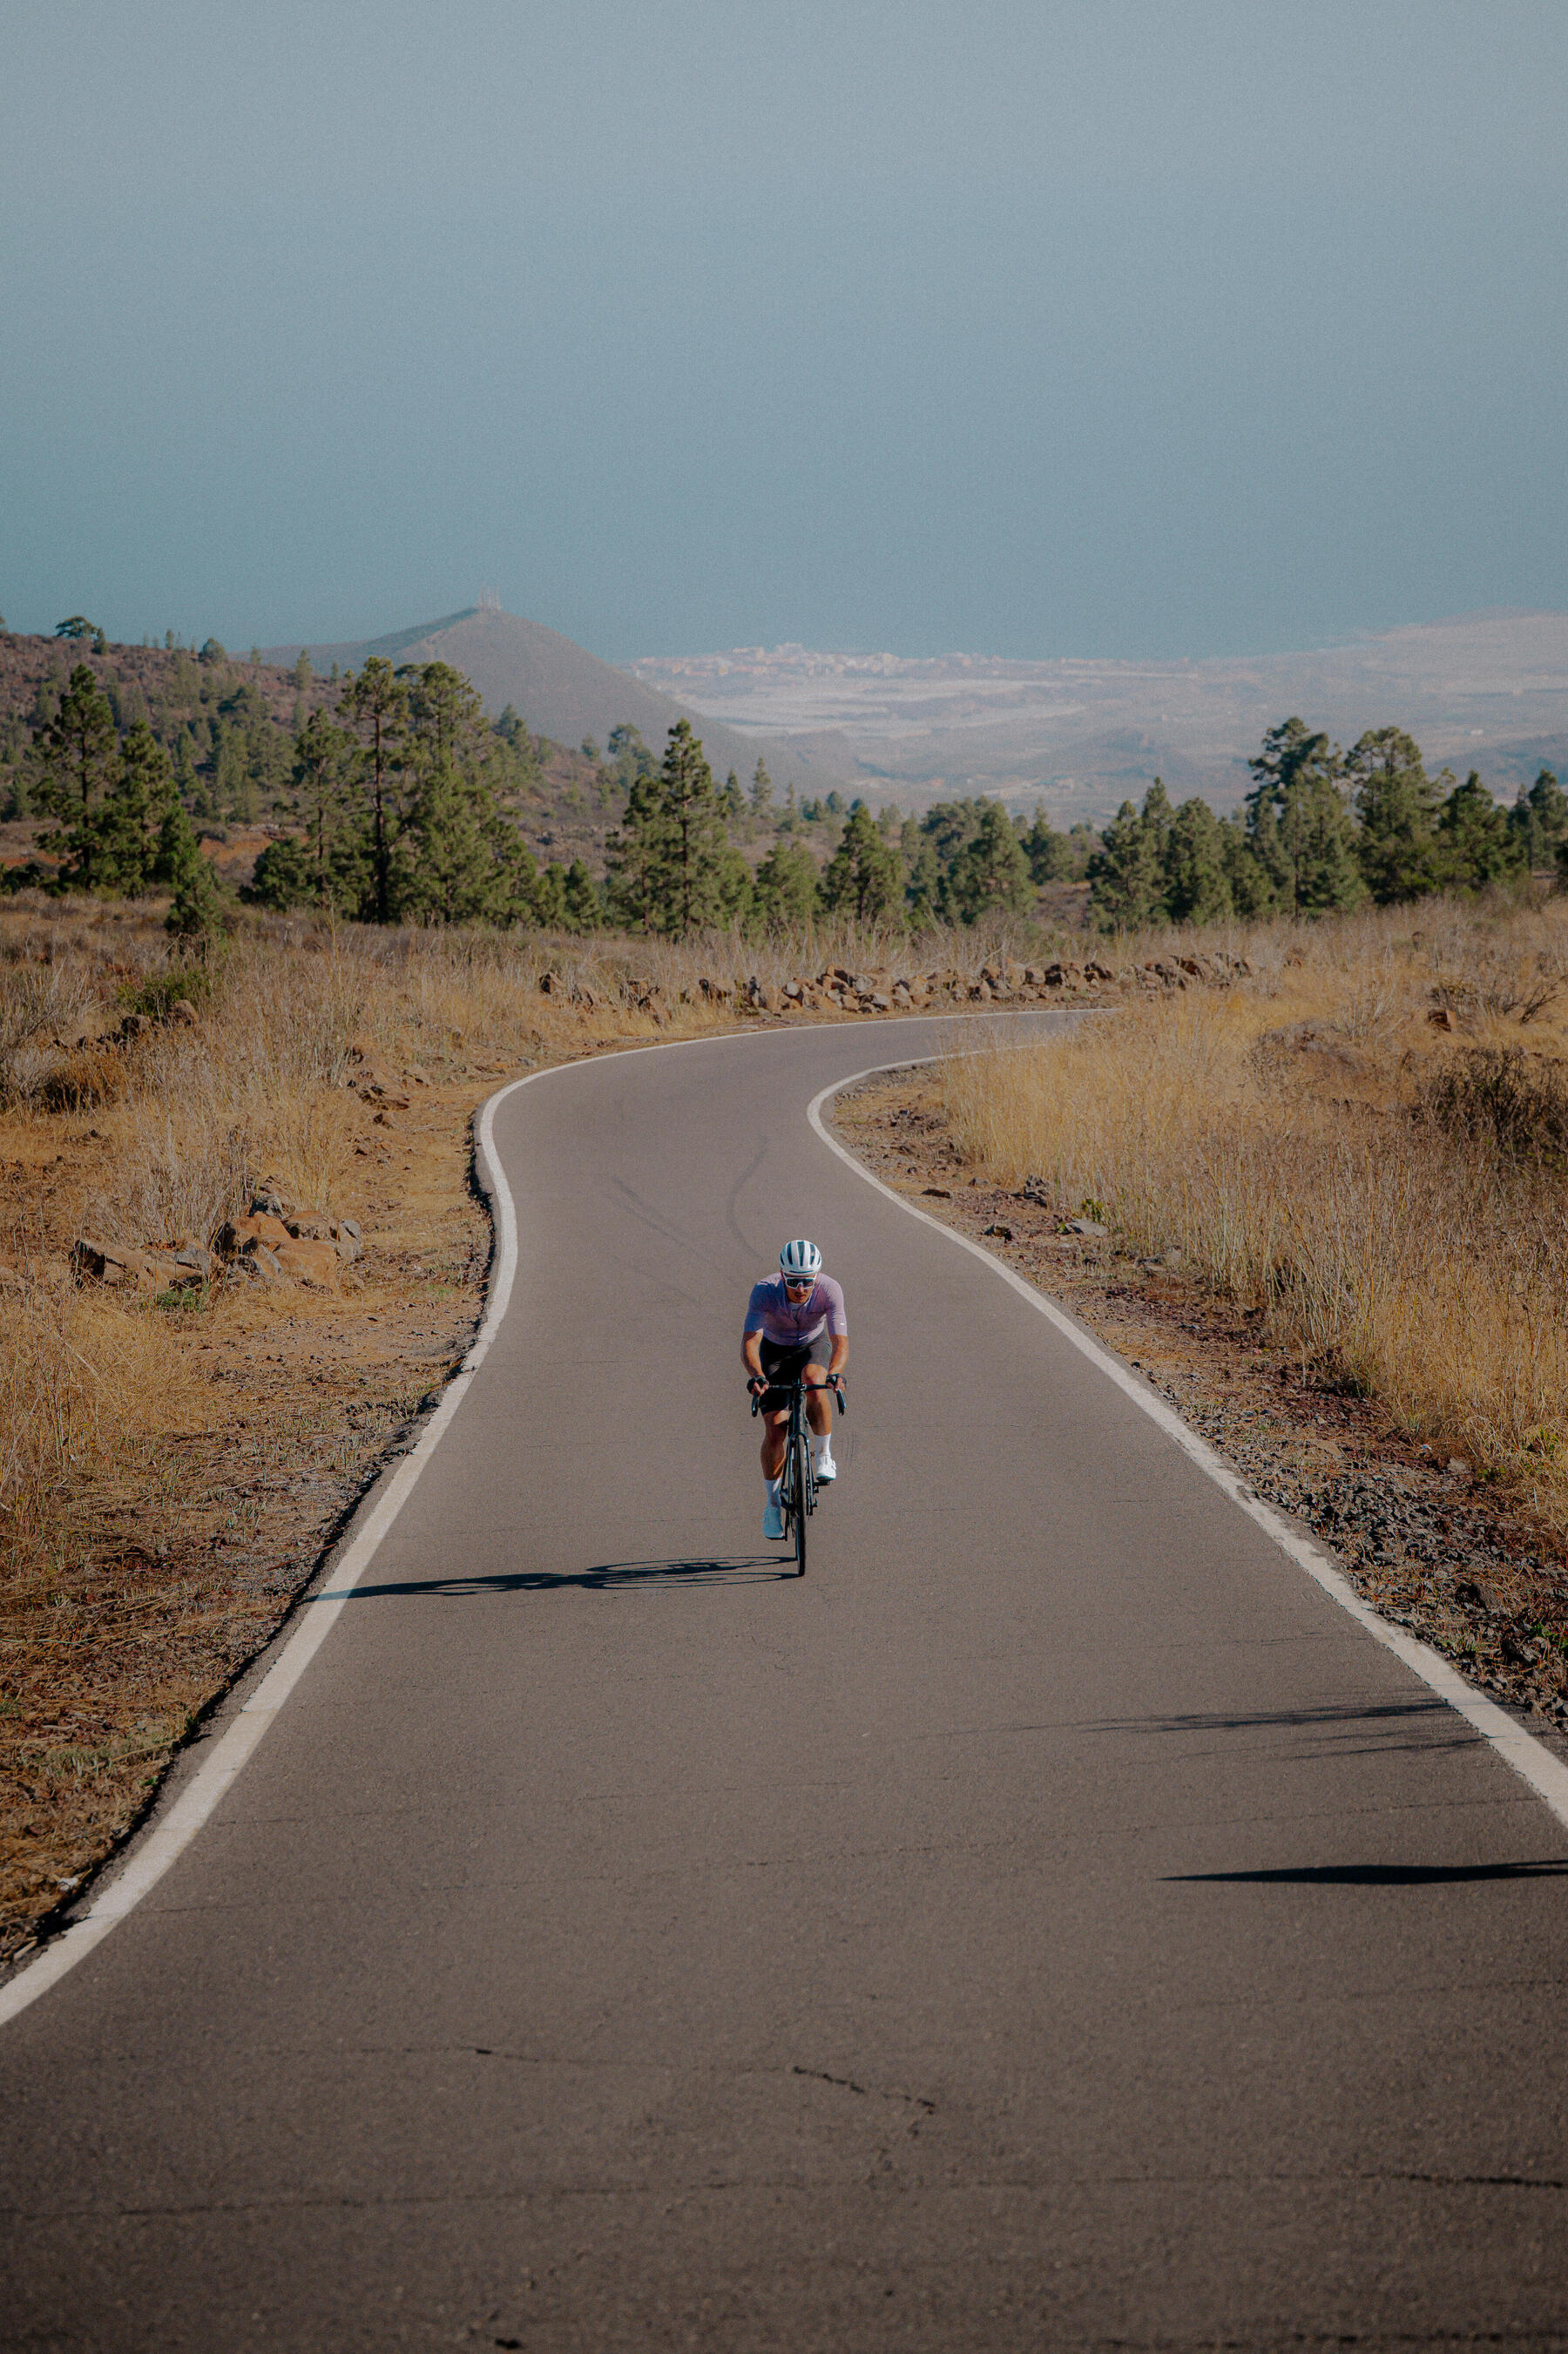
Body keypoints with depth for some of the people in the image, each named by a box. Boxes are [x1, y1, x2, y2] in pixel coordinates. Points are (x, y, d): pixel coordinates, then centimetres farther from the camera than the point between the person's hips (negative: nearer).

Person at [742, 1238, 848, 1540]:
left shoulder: (829, 1291, -32)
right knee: (774, 1429, -11)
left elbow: (841, 1343, -37)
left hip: (813, 1346, 0)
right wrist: (756, 1376, -60)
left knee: (815, 1384, -35)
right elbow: (749, 1342, -40)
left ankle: (824, 1456, -16)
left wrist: (834, 1373, -58)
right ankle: (772, 1502, 8)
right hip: (775, 1349, 0)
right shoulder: (764, 1291, -33)